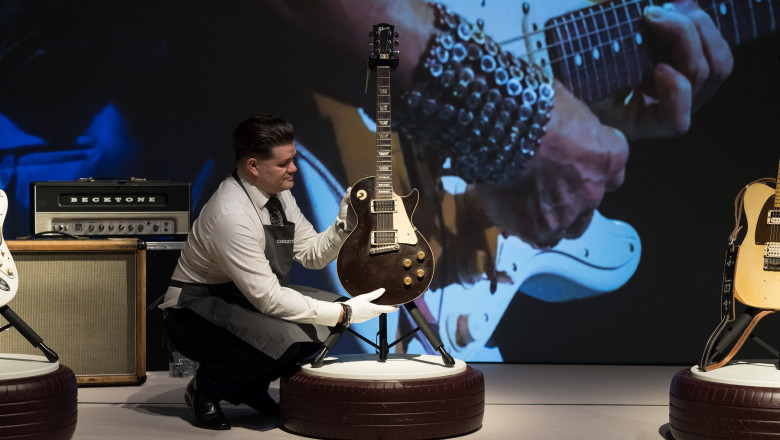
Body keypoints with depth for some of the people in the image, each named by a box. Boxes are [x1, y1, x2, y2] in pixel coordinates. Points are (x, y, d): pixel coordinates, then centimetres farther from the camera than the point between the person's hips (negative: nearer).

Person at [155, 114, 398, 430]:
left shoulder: (279, 196, -1)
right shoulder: (231, 215, -29)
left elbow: (313, 255, 6)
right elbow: (268, 298, -30)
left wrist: (345, 224, -14)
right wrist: (345, 314, -27)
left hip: (246, 302, 9)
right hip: (197, 314, -9)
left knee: (334, 306, -2)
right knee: (283, 337, -35)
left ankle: (249, 386, 11)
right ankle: (205, 388, -5)